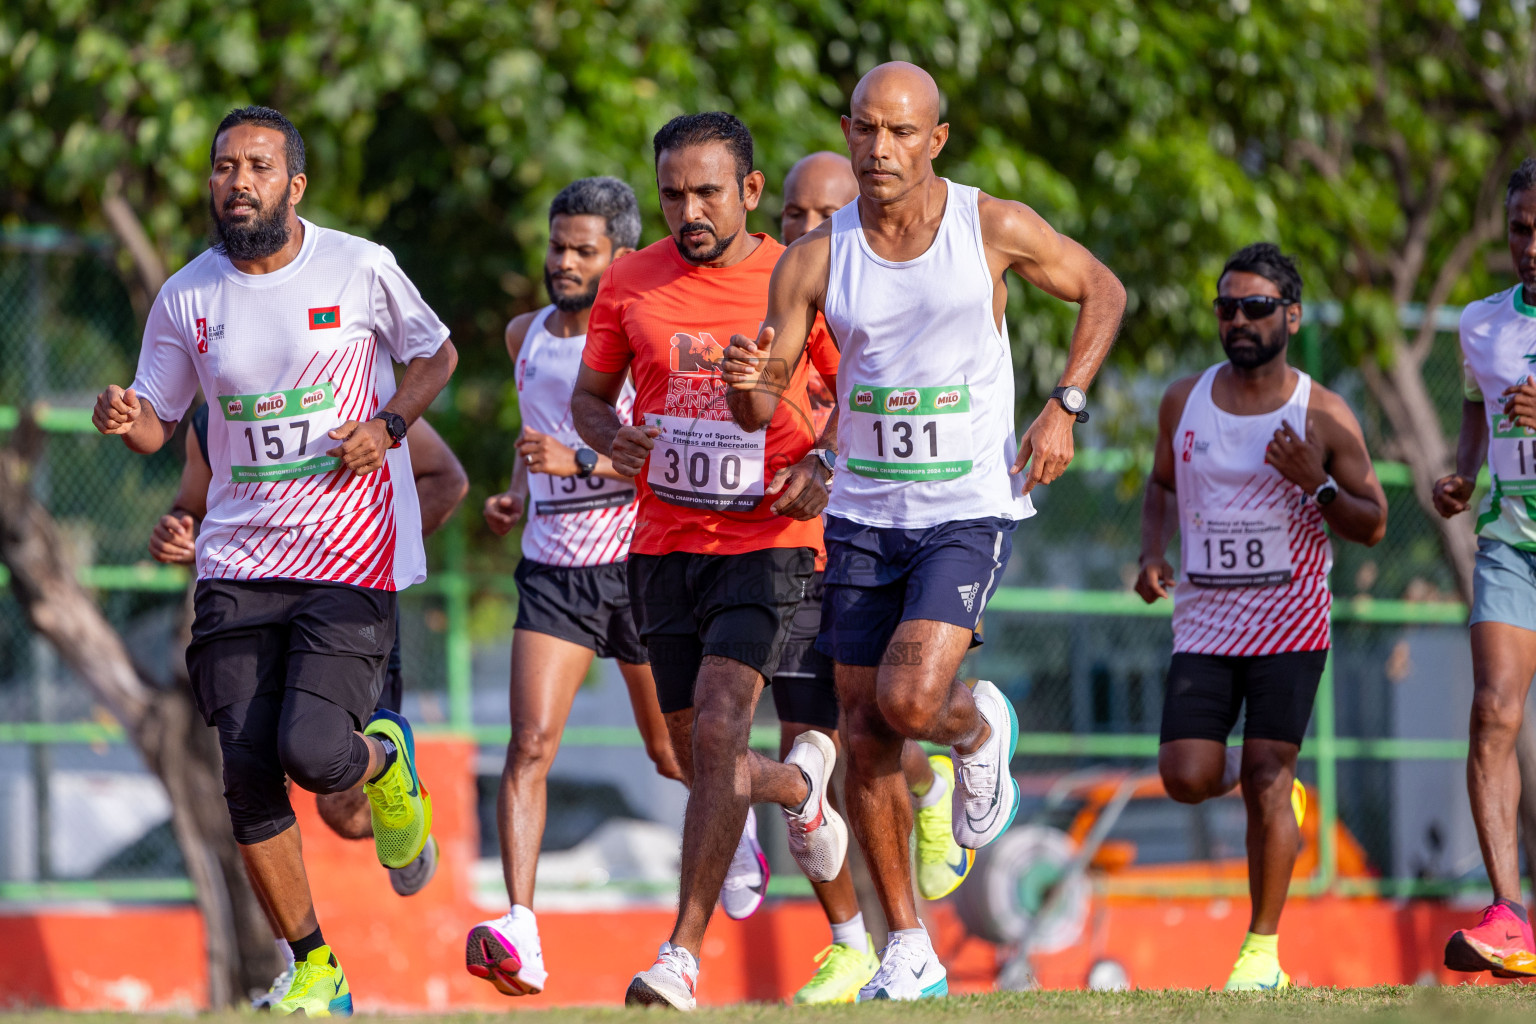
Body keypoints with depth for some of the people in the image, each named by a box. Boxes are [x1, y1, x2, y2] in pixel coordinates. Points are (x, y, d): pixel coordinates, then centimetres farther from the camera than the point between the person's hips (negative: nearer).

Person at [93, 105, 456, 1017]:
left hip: (350, 555, -3)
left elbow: (436, 355, 12)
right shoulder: (187, 297, 3)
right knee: (249, 772, -4)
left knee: (314, 752, -18)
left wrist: (388, 425, -6)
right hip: (239, 560, 3)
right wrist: (127, 420, -13)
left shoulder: (361, 268, -3)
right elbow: (158, 422, 11)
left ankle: (384, 759, 20)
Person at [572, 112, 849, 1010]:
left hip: (768, 541, -4)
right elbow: (589, 395, 14)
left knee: (718, 734, -19)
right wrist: (612, 439, -8)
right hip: (665, 546, 4)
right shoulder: (631, 283, 4)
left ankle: (685, 952, -17)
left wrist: (825, 473, -11)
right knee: (700, 758, 10)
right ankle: (801, 786, 46)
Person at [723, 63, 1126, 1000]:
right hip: (864, 515, 3)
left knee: (910, 701, -23)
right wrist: (749, 381, -25)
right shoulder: (816, 260, -3)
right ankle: (910, 955, 15)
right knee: (866, 742, 3)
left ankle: (981, 728, 14)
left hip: (971, 510, -3)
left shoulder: (995, 229, -8)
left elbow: (1104, 291, 8)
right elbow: (761, 411, -1)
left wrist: (1065, 407, -4)